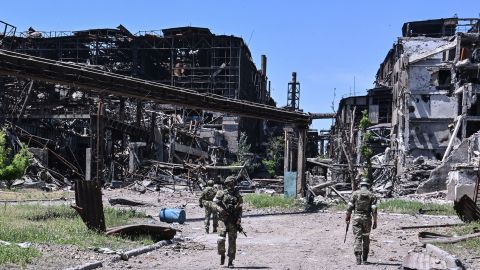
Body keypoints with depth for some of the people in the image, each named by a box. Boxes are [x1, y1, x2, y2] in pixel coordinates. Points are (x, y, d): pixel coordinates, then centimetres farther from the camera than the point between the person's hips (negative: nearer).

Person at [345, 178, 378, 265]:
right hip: (367, 218, 1)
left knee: (358, 238, -2)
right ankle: (364, 259, 21)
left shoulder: (355, 193, 1)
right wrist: (375, 222, -1)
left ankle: (358, 258, -16)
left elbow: (350, 206, -2)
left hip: (357, 217, -1)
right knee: (366, 238, 15)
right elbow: (374, 209, -6)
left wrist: (347, 216, 11)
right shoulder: (371, 195, 1)